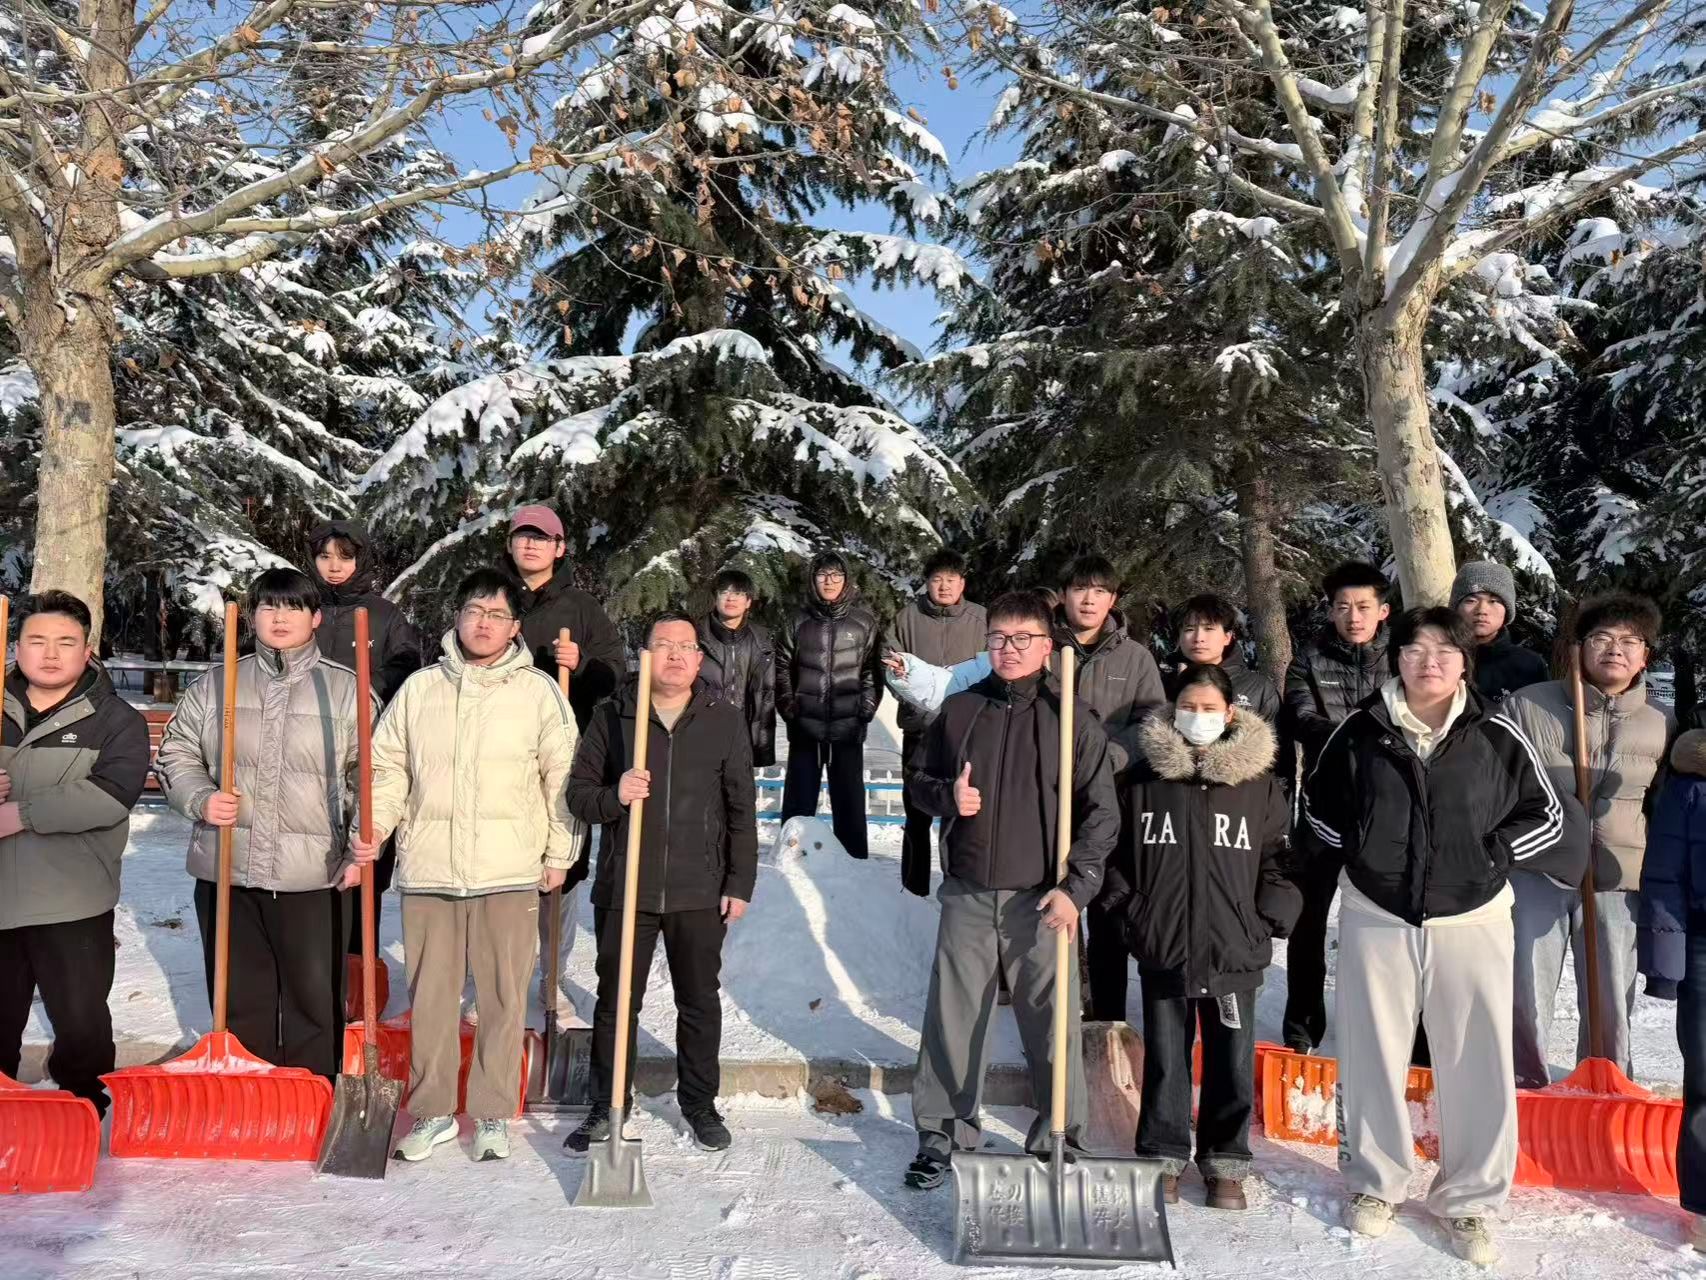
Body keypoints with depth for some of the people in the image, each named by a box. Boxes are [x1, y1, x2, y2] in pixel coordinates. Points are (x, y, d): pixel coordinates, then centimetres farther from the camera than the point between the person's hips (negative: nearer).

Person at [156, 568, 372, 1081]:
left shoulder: (347, 689, 1)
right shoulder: (215, 685, 7)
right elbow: (176, 753, 14)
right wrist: (200, 799, -6)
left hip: (316, 877, -2)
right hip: (227, 871, 3)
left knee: (314, 1000, 3)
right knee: (239, 1000, 13)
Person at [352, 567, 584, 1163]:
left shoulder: (539, 691, 0)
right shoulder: (419, 688, 6)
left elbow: (562, 776, 2)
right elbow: (390, 767, 11)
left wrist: (559, 853, 2)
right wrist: (376, 827, -3)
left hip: (509, 870, -2)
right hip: (427, 868, 2)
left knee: (504, 997, 5)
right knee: (430, 995, 11)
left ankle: (493, 1115, 19)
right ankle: (432, 1112, 26)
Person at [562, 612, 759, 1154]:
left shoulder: (725, 719, 2)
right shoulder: (611, 716, 1)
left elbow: (742, 808, 4)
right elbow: (578, 794, 2)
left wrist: (740, 882, 1)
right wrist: (614, 795, -19)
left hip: (699, 893, 0)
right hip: (623, 887, 0)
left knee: (700, 1002, 13)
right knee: (615, 1003, 10)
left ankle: (699, 1101, 30)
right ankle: (606, 1107, 26)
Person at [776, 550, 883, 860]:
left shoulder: (864, 621, 2)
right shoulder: (798, 620, 5)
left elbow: (873, 669, 5)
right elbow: (782, 668, 10)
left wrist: (866, 709, -2)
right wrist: (788, 708, 2)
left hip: (848, 727, -1)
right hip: (805, 726, 1)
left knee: (849, 800, 5)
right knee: (799, 799, 5)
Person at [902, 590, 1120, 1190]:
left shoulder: (1071, 718, -3)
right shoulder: (958, 711, 5)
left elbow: (1102, 813, -2)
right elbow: (919, 780, 16)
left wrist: (1075, 886, -11)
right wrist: (947, 796, -7)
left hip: (1042, 899, -2)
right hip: (968, 895, 2)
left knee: (1053, 1022, 5)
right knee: (952, 1017, 8)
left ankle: (1060, 1138, 23)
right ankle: (942, 1133, 24)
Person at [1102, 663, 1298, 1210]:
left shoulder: (1259, 781, 0)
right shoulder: (1146, 774, 1)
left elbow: (1278, 858, 6)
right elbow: (1117, 848, 9)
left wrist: (1269, 919, -3)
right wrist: (1129, 909, 2)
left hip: (1234, 949, 0)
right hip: (1161, 945, 0)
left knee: (1233, 1061, 9)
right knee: (1165, 1058, 11)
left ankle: (1225, 1164, 25)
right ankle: (1163, 1156, 26)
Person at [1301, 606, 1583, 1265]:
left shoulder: (1497, 736, -5)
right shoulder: (1361, 729, -3)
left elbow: (1545, 815, 5)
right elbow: (1318, 799, 12)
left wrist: (1486, 855, -6)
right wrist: (1356, 857, 3)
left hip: (1471, 918, 0)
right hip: (1375, 916, 1)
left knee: (1478, 1065, 6)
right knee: (1372, 1057, 10)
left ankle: (1469, 1200, 25)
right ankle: (1373, 1183, 29)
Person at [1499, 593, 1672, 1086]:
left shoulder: (1662, 724, 3)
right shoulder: (1527, 705, -4)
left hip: (1617, 878, 2)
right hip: (1536, 870, -1)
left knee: (1612, 1000, 10)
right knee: (1526, 993, 5)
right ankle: (1525, 1088, 23)